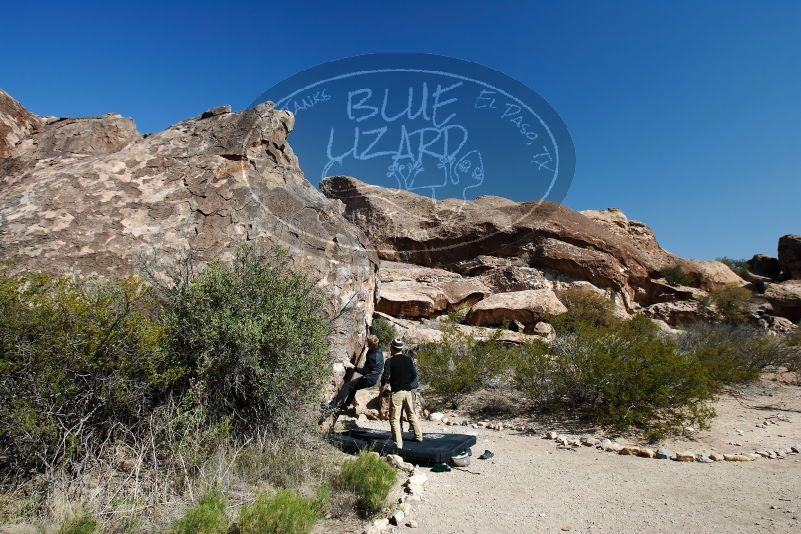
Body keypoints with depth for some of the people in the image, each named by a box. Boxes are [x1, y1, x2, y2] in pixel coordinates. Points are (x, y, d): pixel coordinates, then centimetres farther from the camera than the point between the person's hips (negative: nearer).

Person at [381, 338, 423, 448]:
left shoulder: (390, 361, -10)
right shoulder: (409, 359, 3)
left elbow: (385, 376, -16)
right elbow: (414, 375, 4)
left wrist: (383, 385, 4)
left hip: (396, 392, -5)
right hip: (408, 391, 5)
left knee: (394, 419, 2)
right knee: (412, 415, 20)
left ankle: (398, 443, -1)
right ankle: (419, 436, 29)